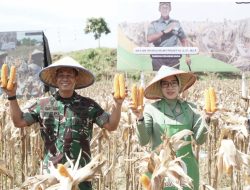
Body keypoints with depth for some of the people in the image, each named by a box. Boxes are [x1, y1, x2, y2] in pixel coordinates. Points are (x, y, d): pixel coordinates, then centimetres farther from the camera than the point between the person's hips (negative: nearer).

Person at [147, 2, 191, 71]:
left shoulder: (176, 23, 14)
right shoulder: (153, 24, 7)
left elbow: (184, 40, 20)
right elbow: (149, 39, -9)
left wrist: (187, 56, 12)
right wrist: (164, 31, -13)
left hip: (174, 59, 2)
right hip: (158, 59, -2)